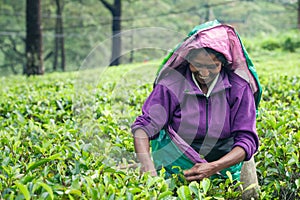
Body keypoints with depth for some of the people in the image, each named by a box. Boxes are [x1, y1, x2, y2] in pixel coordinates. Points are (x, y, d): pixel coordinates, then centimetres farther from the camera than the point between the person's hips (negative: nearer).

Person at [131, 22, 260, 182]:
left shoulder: (239, 88, -4)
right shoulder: (171, 85, -6)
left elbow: (247, 139, -5)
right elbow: (144, 125, -11)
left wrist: (214, 167, -22)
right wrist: (146, 164, -31)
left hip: (224, 168, 2)